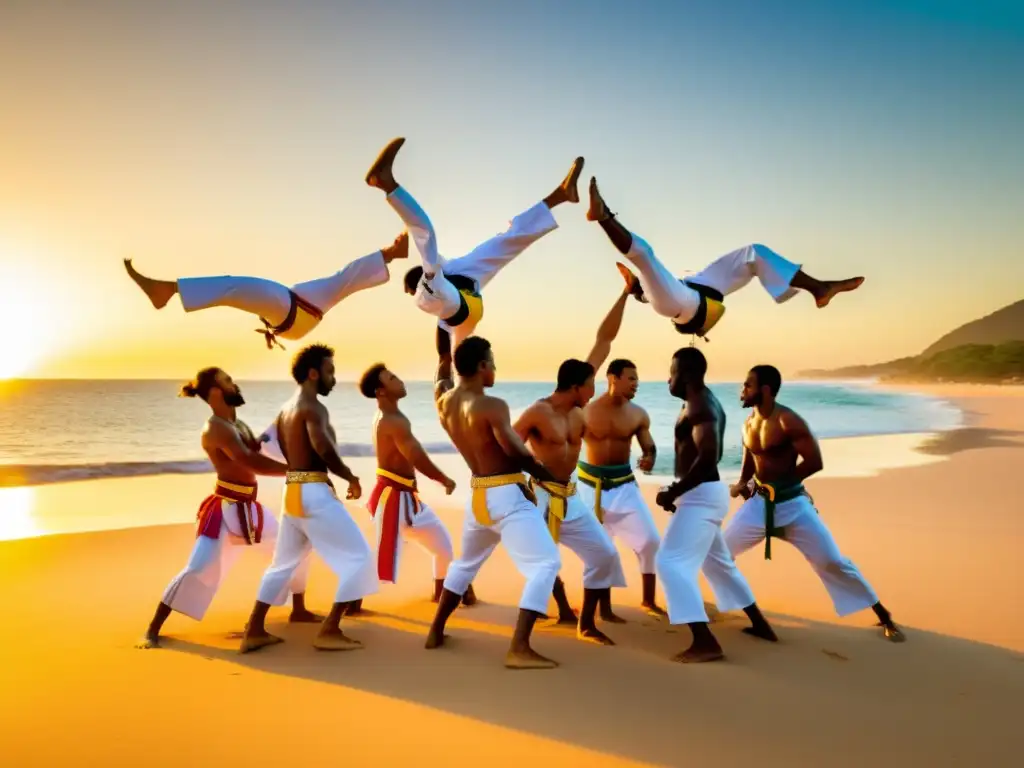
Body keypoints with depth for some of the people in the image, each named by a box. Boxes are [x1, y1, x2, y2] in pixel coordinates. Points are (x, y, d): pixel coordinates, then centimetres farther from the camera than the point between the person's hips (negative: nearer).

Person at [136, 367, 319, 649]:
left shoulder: (238, 424, 13)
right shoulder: (215, 428, -19)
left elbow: (257, 454, 7)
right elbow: (251, 463, -30)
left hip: (249, 508, 9)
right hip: (225, 510, -9)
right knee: (199, 570, -14)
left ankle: (299, 610, 32)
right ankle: (152, 630, -2)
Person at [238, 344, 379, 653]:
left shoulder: (286, 409, 16)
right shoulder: (313, 407, -12)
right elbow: (322, 446, -28)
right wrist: (351, 478, -17)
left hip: (292, 493, 9)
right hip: (314, 494, -9)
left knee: (283, 563, 21)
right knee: (358, 557, -1)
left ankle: (253, 632, 23)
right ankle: (329, 630, 1)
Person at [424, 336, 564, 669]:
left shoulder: (443, 401, 4)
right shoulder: (492, 406, -18)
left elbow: (443, 381, 29)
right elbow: (519, 454, -18)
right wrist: (552, 479, -4)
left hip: (478, 496, 8)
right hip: (507, 496, -8)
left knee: (465, 562, 28)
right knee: (545, 564, -8)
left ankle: (436, 631, 37)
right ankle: (519, 649, -16)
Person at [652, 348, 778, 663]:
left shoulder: (699, 405, -17)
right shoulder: (704, 403, 16)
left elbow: (708, 456, -27)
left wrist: (674, 491, -21)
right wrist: (680, 489, 14)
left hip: (701, 494, -11)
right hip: (707, 492, 11)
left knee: (670, 562, -14)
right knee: (718, 562, 23)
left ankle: (705, 643, -17)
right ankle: (760, 625, 35)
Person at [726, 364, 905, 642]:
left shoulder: (788, 421, -18)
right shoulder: (749, 423, 4)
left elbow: (815, 462, -21)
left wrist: (779, 482, -15)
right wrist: (743, 483, -3)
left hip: (792, 504, -6)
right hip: (759, 503, 6)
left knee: (832, 561, -3)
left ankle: (884, 618, 11)